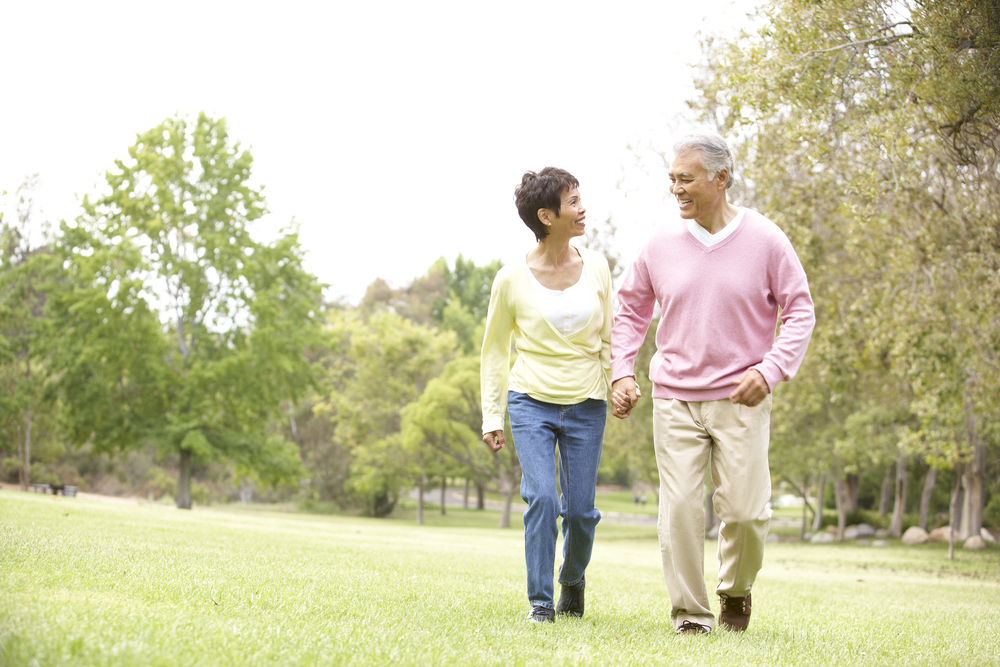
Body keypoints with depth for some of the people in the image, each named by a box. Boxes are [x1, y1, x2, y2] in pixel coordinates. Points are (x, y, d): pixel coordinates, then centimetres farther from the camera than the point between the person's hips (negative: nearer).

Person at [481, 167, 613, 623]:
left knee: (580, 510, 2)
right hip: (532, 401, -2)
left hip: (586, 405, 2)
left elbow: (608, 338, 9)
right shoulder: (512, 279, -7)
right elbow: (495, 349, 4)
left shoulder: (595, 266, -1)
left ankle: (573, 579, 31)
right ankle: (540, 600, -2)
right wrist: (492, 416, 2)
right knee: (542, 498, -16)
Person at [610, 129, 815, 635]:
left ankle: (735, 592, 26)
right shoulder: (661, 244, 1)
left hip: (741, 399, -1)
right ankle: (690, 615, 7)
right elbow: (630, 310, 14)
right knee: (679, 508, -5)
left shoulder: (765, 241, -5)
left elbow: (800, 313, 1)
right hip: (674, 398, 2)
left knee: (744, 509, -3)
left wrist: (770, 370, -13)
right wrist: (621, 372, 1)